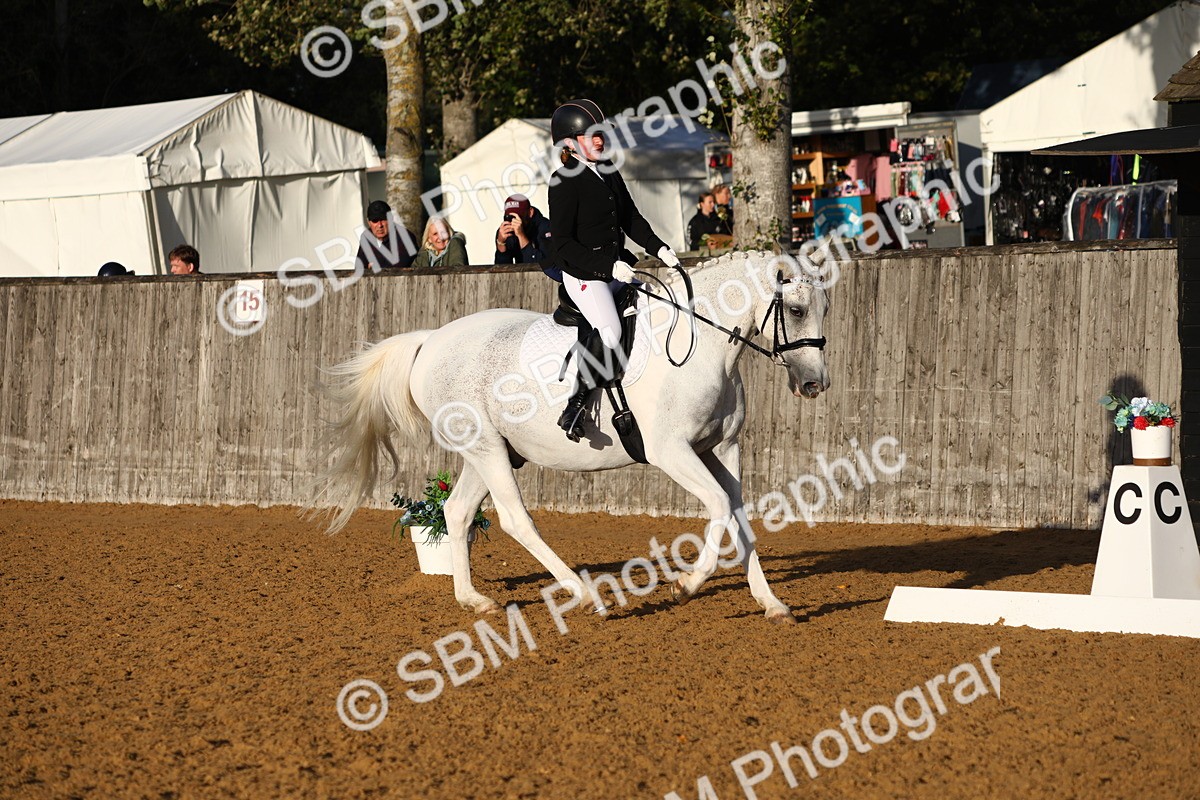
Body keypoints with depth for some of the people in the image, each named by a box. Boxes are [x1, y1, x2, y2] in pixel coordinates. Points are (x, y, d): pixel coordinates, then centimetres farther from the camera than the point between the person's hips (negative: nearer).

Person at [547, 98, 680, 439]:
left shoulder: (609, 172, 11)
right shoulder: (565, 182, -14)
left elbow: (631, 218, 20)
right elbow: (563, 244, -18)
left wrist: (658, 248, 5)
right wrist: (608, 266, -25)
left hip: (617, 266, 9)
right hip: (583, 274, -9)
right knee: (610, 333, -26)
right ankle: (575, 405, -17)